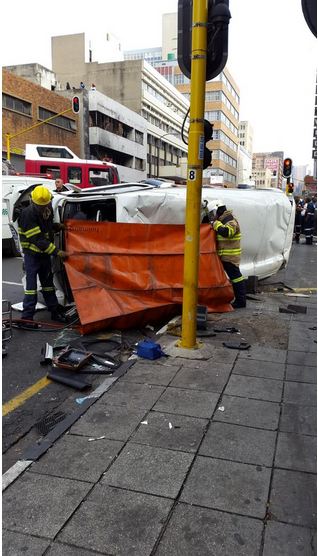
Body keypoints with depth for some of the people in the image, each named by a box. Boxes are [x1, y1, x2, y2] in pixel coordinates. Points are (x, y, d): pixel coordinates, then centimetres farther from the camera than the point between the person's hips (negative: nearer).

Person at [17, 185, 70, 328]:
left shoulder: (47, 210, 2)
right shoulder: (27, 214, -23)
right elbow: (37, 239, -27)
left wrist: (58, 226, -1)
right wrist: (57, 252, -29)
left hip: (45, 253, 7)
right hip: (32, 253, -7)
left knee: (48, 283, 15)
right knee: (31, 285, -6)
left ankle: (55, 311, 24)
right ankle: (27, 317, 1)